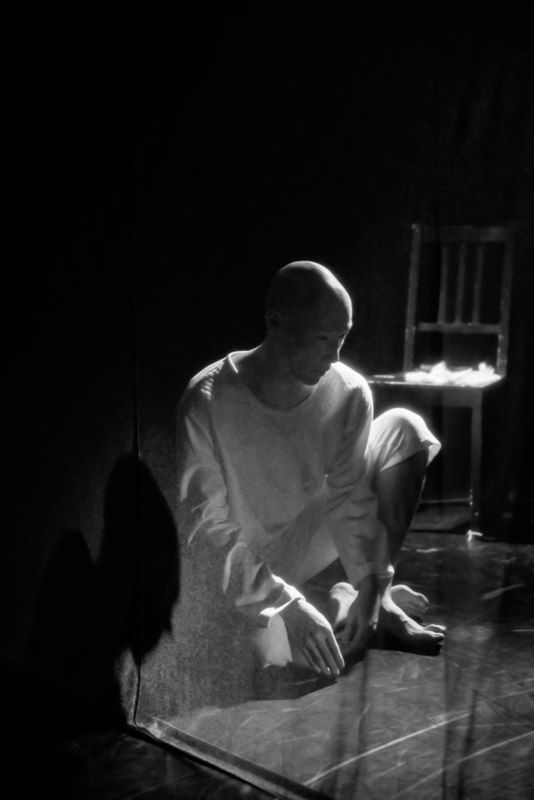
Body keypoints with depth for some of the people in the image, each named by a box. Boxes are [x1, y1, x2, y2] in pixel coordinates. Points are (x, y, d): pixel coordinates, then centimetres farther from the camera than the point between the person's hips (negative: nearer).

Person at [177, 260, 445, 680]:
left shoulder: (348, 391, -14)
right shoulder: (207, 403, -27)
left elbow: (351, 497, -9)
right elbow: (208, 531, -26)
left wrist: (369, 586, -23)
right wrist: (289, 608, -35)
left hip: (303, 543, 5)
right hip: (237, 567, -4)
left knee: (402, 428, -10)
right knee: (278, 649, -36)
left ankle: (377, 599, -7)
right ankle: (338, 603, -2)